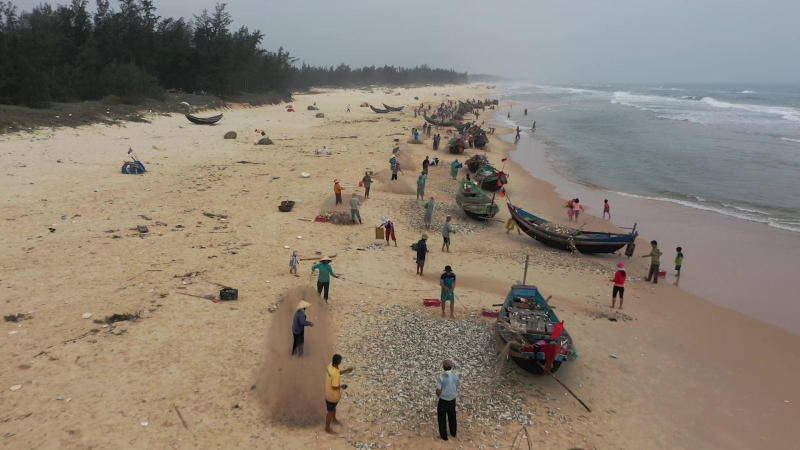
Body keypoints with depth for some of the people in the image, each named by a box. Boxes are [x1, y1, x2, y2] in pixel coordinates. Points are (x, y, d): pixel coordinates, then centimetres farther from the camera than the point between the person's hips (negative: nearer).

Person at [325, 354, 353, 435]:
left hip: (329, 392, 8)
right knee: (330, 411, 14)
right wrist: (342, 386, -15)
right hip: (333, 395, -8)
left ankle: (334, 419, 58)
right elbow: (334, 387, -32)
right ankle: (327, 428, 34)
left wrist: (346, 371, -3)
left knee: (334, 407, 33)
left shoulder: (330, 366, -12)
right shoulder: (335, 374, -39)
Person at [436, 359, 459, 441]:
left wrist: (438, 395, 1)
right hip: (452, 400, 5)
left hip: (443, 401, -4)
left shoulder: (441, 377, -25)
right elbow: (456, 388, 3)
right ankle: (453, 433, 41)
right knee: (452, 417, 25)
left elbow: (438, 392, -21)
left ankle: (444, 436, 27)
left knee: (442, 418, 16)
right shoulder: (456, 376, -10)